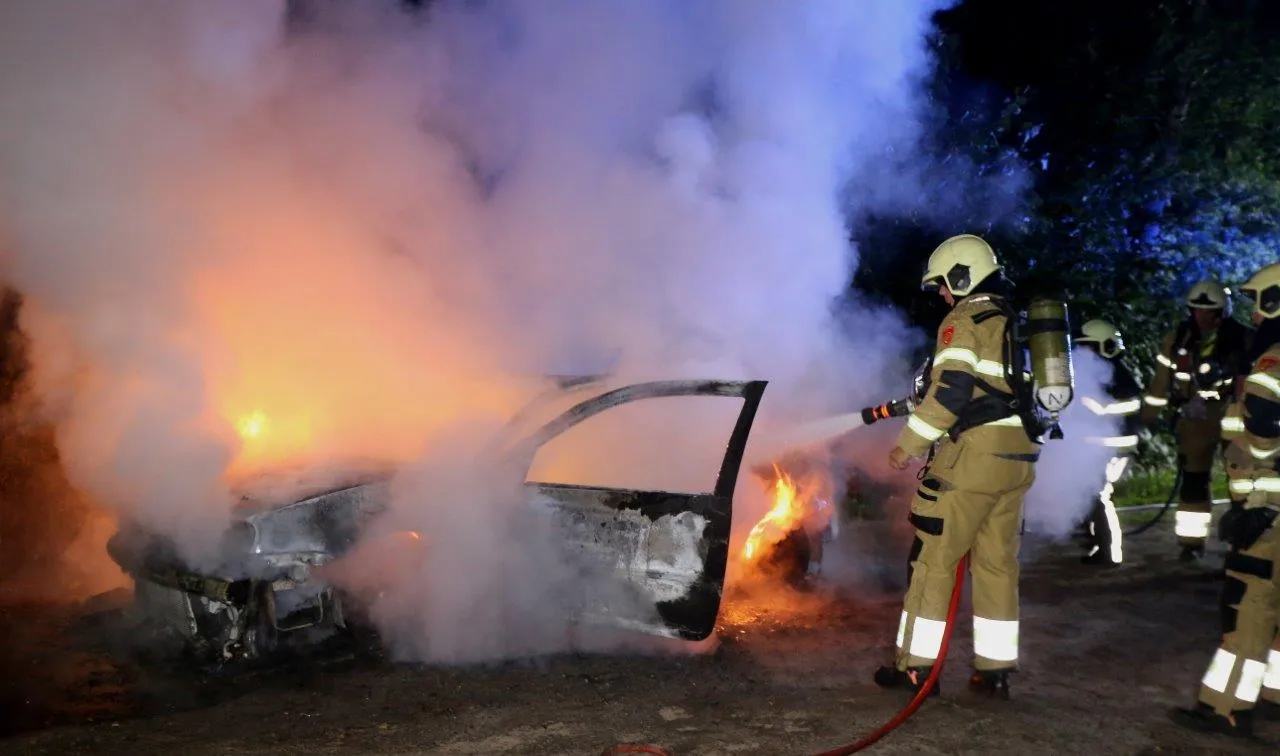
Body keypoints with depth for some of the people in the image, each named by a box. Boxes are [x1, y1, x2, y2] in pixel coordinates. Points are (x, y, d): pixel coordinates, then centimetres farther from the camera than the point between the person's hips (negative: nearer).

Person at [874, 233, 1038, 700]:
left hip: (971, 457, -8)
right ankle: (995, 669, 17)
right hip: (1018, 459, 8)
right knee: (998, 562, 12)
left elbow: (950, 390, -18)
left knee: (933, 559, 0)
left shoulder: (963, 321, -8)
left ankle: (916, 664, 5)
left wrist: (908, 444, -12)